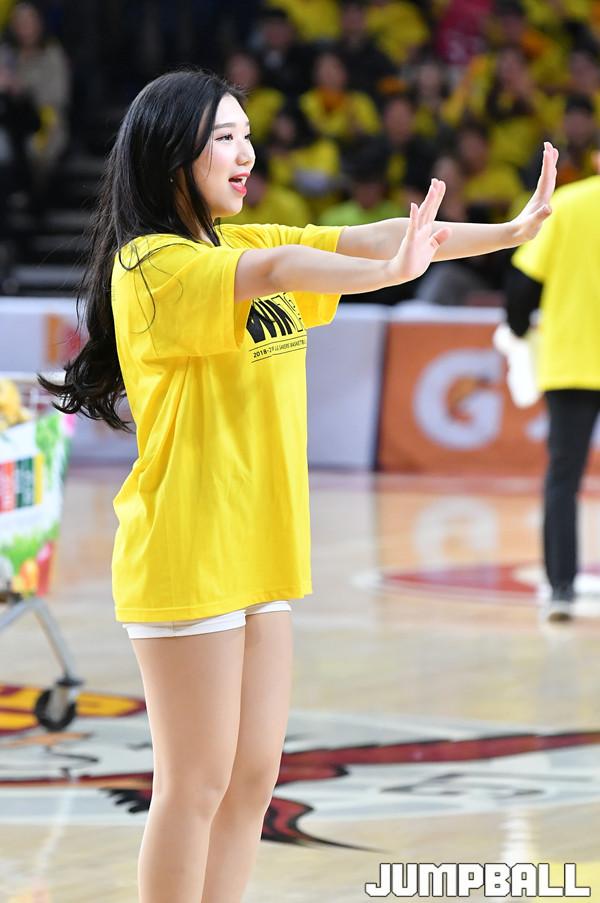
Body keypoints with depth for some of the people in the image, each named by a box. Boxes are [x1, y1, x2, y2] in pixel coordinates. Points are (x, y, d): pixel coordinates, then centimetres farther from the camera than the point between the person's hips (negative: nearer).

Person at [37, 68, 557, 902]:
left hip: (259, 551, 8)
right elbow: (277, 270, -33)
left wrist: (511, 230, -5)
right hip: (186, 557, -8)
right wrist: (390, 272, -48)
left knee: (253, 776, 10)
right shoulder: (151, 265, -15)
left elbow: (369, 238, 4)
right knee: (196, 785, -3)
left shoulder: (240, 243, 10)